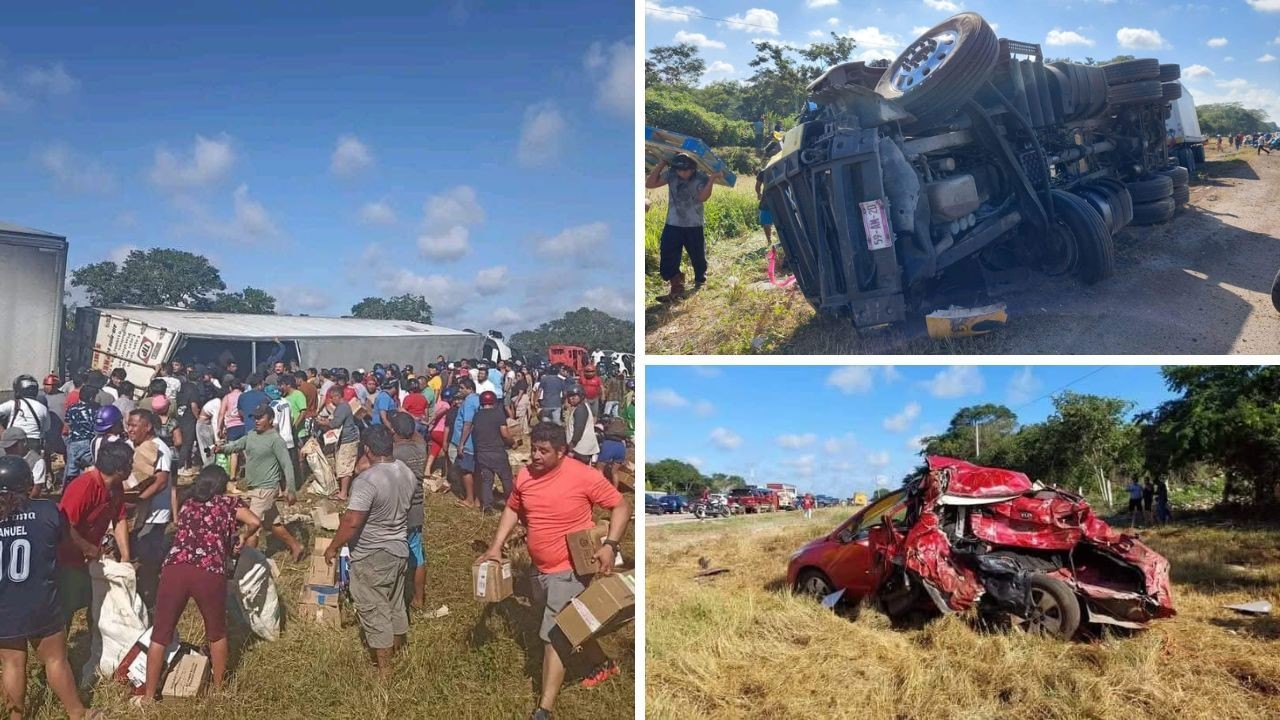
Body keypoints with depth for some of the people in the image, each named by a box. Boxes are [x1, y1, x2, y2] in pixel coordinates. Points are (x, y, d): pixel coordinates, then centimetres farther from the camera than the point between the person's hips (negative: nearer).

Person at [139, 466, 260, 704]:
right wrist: (242, 538, 22)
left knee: (160, 633, 12)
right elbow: (255, 522, 2)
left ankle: (149, 695, 17)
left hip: (175, 568, 2)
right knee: (216, 632, 19)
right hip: (210, 572, -2)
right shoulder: (228, 502, 16)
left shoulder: (186, 504, 26)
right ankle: (218, 688, 30)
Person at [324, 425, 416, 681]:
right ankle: (396, 652, 38)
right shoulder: (406, 472, -1)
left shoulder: (367, 480, -26)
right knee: (396, 606, 21)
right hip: (399, 550, 8)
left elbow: (351, 521, -25)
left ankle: (384, 670, 12)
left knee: (373, 610, 5)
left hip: (371, 557, -7)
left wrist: (333, 547, -12)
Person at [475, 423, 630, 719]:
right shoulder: (524, 476, -4)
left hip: (569, 570, -7)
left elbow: (621, 506, -12)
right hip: (539, 569, 7)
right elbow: (512, 509, 13)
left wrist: (610, 545, -23)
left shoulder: (584, 476, -20)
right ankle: (603, 664, 48)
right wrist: (496, 547, 4)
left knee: (554, 636, -9)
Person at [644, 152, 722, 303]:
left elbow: (702, 197, -27)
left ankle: (700, 283, 39)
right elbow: (649, 184, -10)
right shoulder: (671, 175, -5)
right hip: (672, 226, 2)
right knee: (667, 260, -5)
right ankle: (676, 289, 5)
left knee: (698, 258, 14)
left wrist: (712, 179, -36)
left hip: (694, 227, -2)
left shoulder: (701, 178, -11)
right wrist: (660, 164, -14)